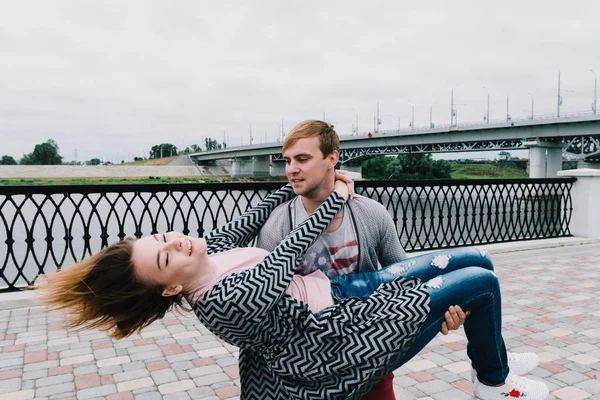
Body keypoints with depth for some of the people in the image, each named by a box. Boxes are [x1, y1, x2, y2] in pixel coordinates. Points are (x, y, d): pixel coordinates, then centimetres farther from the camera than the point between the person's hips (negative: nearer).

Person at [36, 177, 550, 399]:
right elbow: (286, 255, -22)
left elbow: (251, 220, 10)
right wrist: (336, 198, -11)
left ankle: (491, 353, 37)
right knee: (483, 283, 1)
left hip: (345, 288, 9)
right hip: (349, 338, -9)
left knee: (472, 260, 12)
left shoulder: (210, 247, -3)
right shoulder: (219, 302, -28)